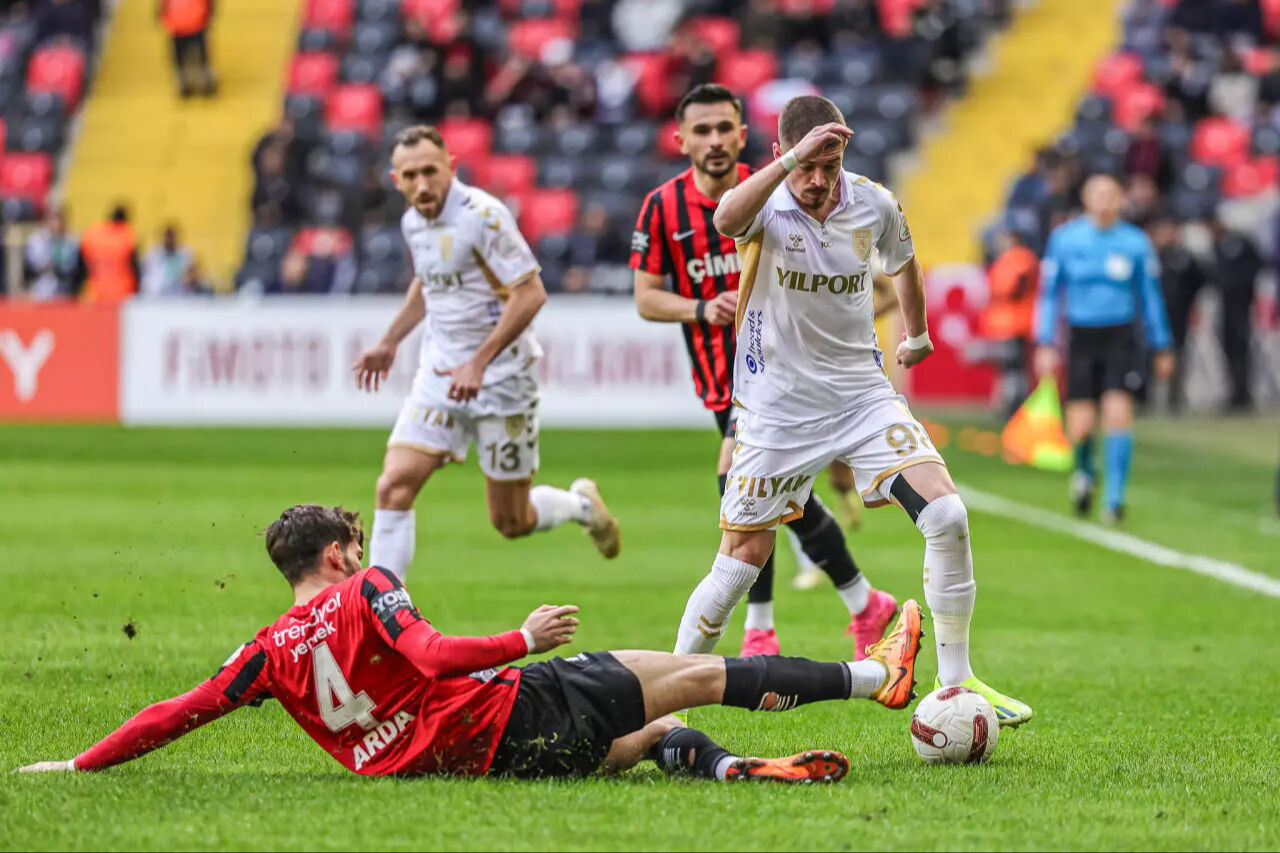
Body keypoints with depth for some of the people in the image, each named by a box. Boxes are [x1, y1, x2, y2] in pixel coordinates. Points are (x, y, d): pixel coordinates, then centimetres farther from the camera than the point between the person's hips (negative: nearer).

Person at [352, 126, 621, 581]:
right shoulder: (413, 222, 5)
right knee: (394, 486, -13)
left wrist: (479, 362, -25)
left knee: (512, 523, 4)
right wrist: (389, 343, 25)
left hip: (501, 378, -6)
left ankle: (581, 503, 37)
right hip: (439, 374, 6)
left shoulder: (483, 215, -18)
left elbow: (531, 292, -21)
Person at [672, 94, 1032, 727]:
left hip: (863, 395, 3)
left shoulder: (874, 205, -3)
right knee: (743, 559, -1)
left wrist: (916, 335, 33)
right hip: (778, 407, -3)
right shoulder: (765, 204, -14)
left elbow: (902, 265, 21)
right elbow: (727, 221, -41)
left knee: (947, 516, -13)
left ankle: (955, 681, -2)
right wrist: (793, 160, -49)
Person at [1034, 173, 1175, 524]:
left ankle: (1114, 498, -10)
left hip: (1119, 337, 0)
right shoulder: (1064, 238, 1)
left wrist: (1161, 347, 14)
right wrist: (1045, 345, 0)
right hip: (1080, 337, 0)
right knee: (1080, 426, -3)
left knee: (1118, 412, -17)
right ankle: (1084, 472, 31)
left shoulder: (1136, 242, 2)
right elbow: (1049, 293, 6)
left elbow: (1150, 296, 11)